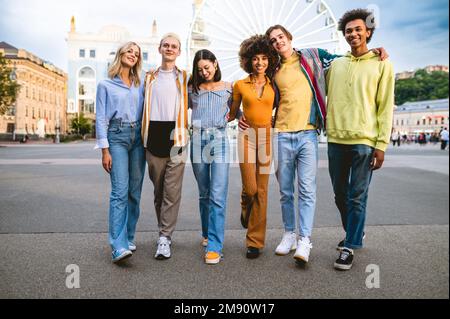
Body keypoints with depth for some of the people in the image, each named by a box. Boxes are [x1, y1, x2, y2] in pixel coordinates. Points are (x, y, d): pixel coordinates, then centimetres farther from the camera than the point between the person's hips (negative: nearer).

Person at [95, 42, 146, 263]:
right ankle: (119, 247, -15)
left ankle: (129, 238, 16)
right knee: (120, 191, -14)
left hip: (138, 137, 4)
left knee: (135, 192, 4)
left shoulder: (140, 85, 16)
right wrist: (105, 150, -7)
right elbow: (101, 118, 2)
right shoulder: (105, 85, 7)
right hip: (117, 136, -4)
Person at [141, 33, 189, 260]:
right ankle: (164, 232, 20)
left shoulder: (185, 77, 11)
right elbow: (144, 107, 21)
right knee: (158, 190, 8)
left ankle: (165, 237, -2)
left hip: (176, 137, -3)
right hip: (154, 136, 3)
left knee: (172, 191, -7)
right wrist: (144, 134, 13)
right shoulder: (150, 78, 18)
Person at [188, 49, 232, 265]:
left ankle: (214, 246, -8)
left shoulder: (228, 88, 10)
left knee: (218, 196, -11)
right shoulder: (192, 89, 12)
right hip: (198, 140, 2)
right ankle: (207, 234, 30)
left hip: (220, 140, -2)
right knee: (204, 194, 12)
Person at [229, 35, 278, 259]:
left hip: (267, 136, 1)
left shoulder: (273, 85, 7)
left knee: (262, 191, 1)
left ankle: (255, 241, 12)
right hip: (247, 136, 0)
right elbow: (232, 114, 16)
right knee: (250, 188, -7)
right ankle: (246, 212, 32)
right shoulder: (240, 85, 6)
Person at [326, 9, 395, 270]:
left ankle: (350, 247, 9)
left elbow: (386, 107, -1)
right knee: (340, 195, 12)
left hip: (364, 141, -4)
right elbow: (326, 97, 19)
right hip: (336, 139, 4)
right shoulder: (336, 64, 13)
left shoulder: (382, 65, 4)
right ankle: (354, 232, 33)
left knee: (357, 197, -2)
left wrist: (381, 144, -7)